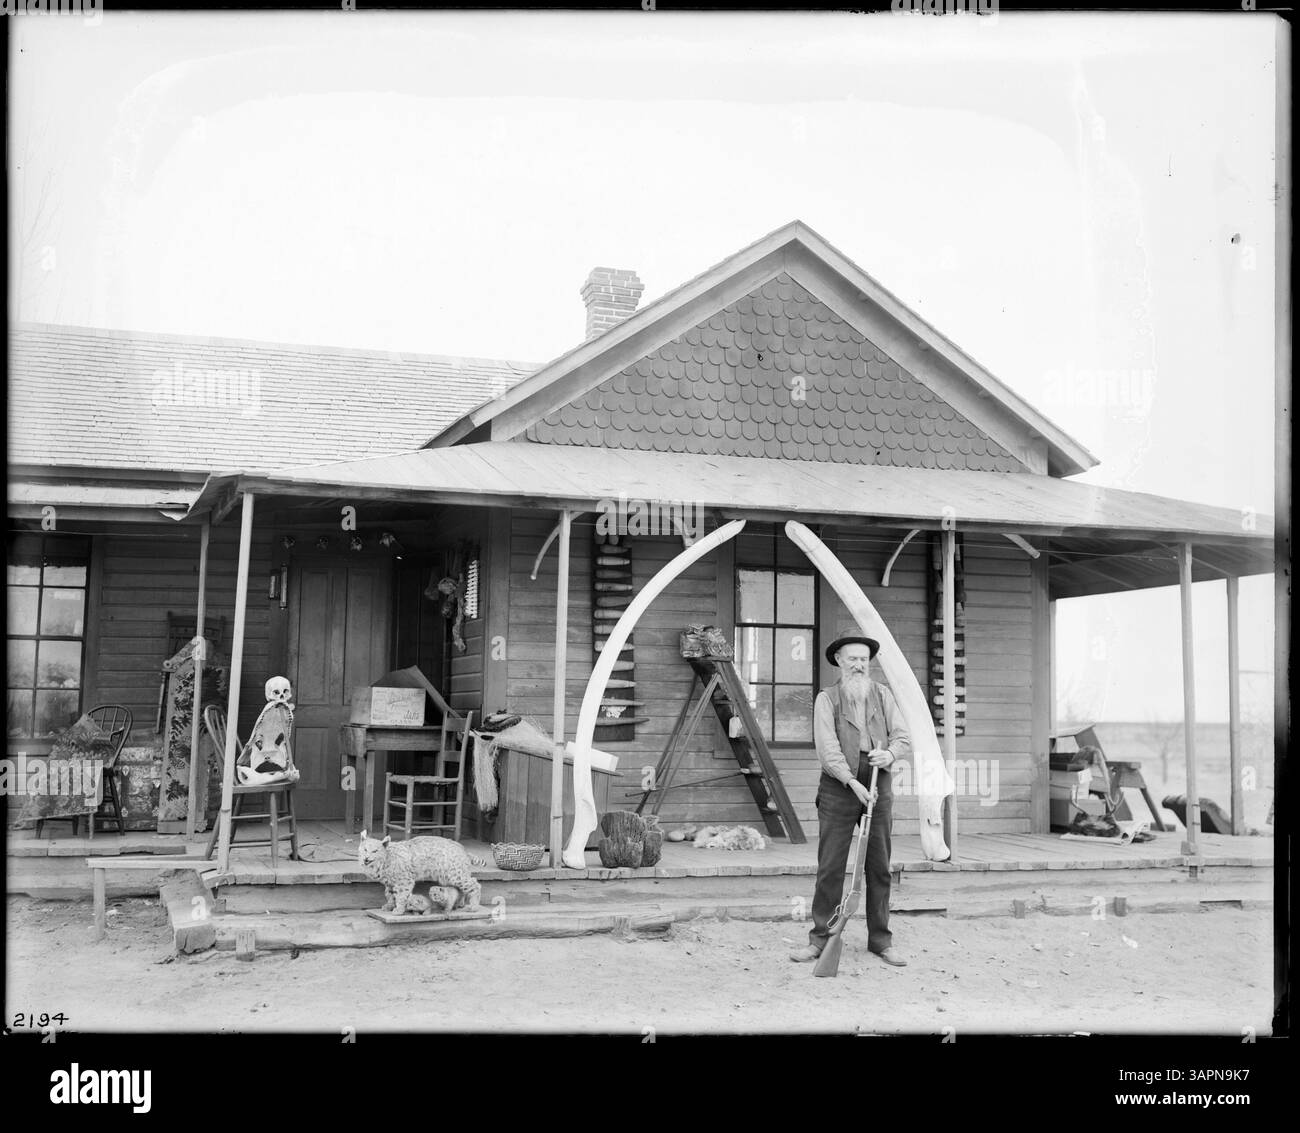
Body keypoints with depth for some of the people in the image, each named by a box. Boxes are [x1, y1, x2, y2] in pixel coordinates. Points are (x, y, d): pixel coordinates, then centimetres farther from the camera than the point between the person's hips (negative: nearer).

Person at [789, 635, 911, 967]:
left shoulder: (883, 696, 10)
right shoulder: (827, 699, 1)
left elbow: (903, 738, 3)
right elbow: (827, 746, -10)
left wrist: (890, 753, -20)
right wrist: (852, 781, -21)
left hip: (879, 786, 3)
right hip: (839, 786, -3)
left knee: (879, 866, 6)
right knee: (830, 866, -3)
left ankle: (880, 940, 15)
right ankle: (821, 939, 4)